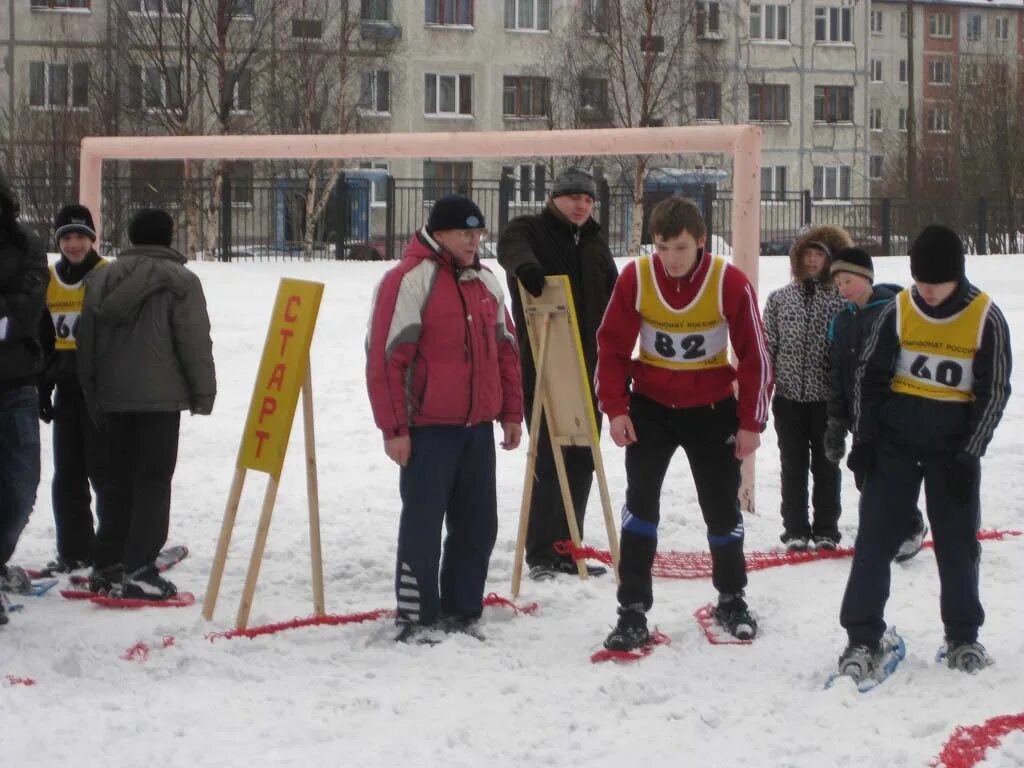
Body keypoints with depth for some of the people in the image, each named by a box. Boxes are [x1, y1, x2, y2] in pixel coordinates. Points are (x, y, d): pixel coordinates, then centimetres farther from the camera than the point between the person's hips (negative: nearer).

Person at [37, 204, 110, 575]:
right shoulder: (49, 281, 11)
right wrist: (43, 389, 14)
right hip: (67, 389, 6)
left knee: (103, 471, -6)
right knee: (67, 475, 10)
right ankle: (75, 550, 17)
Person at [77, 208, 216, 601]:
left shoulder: (102, 278, 11)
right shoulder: (179, 280, -5)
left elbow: (87, 342, 13)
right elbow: (195, 341, -10)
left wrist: (94, 396, 19)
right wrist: (204, 391, 0)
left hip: (112, 396, 5)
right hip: (160, 396, -5)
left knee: (119, 482, 14)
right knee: (153, 483, -3)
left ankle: (107, 565, 14)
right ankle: (138, 571, -9)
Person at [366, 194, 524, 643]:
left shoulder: (486, 282, 13)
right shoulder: (409, 280, -10)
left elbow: (505, 349, 20)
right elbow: (385, 356, -13)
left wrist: (511, 413, 15)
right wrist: (393, 428, -14)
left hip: (478, 427, 7)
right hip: (428, 429, -7)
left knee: (477, 525, 9)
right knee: (423, 525, -2)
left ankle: (462, 612, 20)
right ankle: (417, 619, 7)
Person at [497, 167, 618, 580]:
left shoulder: (594, 243, 18)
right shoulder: (529, 229, 0)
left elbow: (614, 302, 22)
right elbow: (511, 248, -25)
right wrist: (525, 264, -48)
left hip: (588, 368, 6)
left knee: (581, 461, 9)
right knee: (549, 460, -9)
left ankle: (567, 550, 17)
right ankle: (541, 554, -4)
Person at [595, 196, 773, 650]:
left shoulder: (730, 284, -18)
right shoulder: (635, 278, -15)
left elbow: (754, 355, -10)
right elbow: (612, 345, -5)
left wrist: (751, 422, -9)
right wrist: (615, 408, -11)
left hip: (712, 407, 0)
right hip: (651, 403, 0)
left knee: (722, 506, 9)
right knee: (640, 500, -9)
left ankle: (731, 600, 28)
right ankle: (633, 609, -4)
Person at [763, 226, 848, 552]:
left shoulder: (841, 299, -3)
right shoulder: (779, 298, 4)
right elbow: (768, 347, 5)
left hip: (826, 397, -2)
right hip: (789, 396, 2)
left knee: (825, 465, 7)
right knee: (793, 466, 7)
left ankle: (826, 530, 16)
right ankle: (795, 530, 14)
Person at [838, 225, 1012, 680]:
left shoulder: (987, 319, -9)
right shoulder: (898, 312, -5)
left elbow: (994, 392, -6)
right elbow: (869, 375, 2)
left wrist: (969, 454, -11)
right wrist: (864, 438, -3)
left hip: (954, 446, -1)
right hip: (895, 439, 1)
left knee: (958, 541, 6)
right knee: (876, 536, -2)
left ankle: (962, 637, 20)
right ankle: (863, 636, 2)